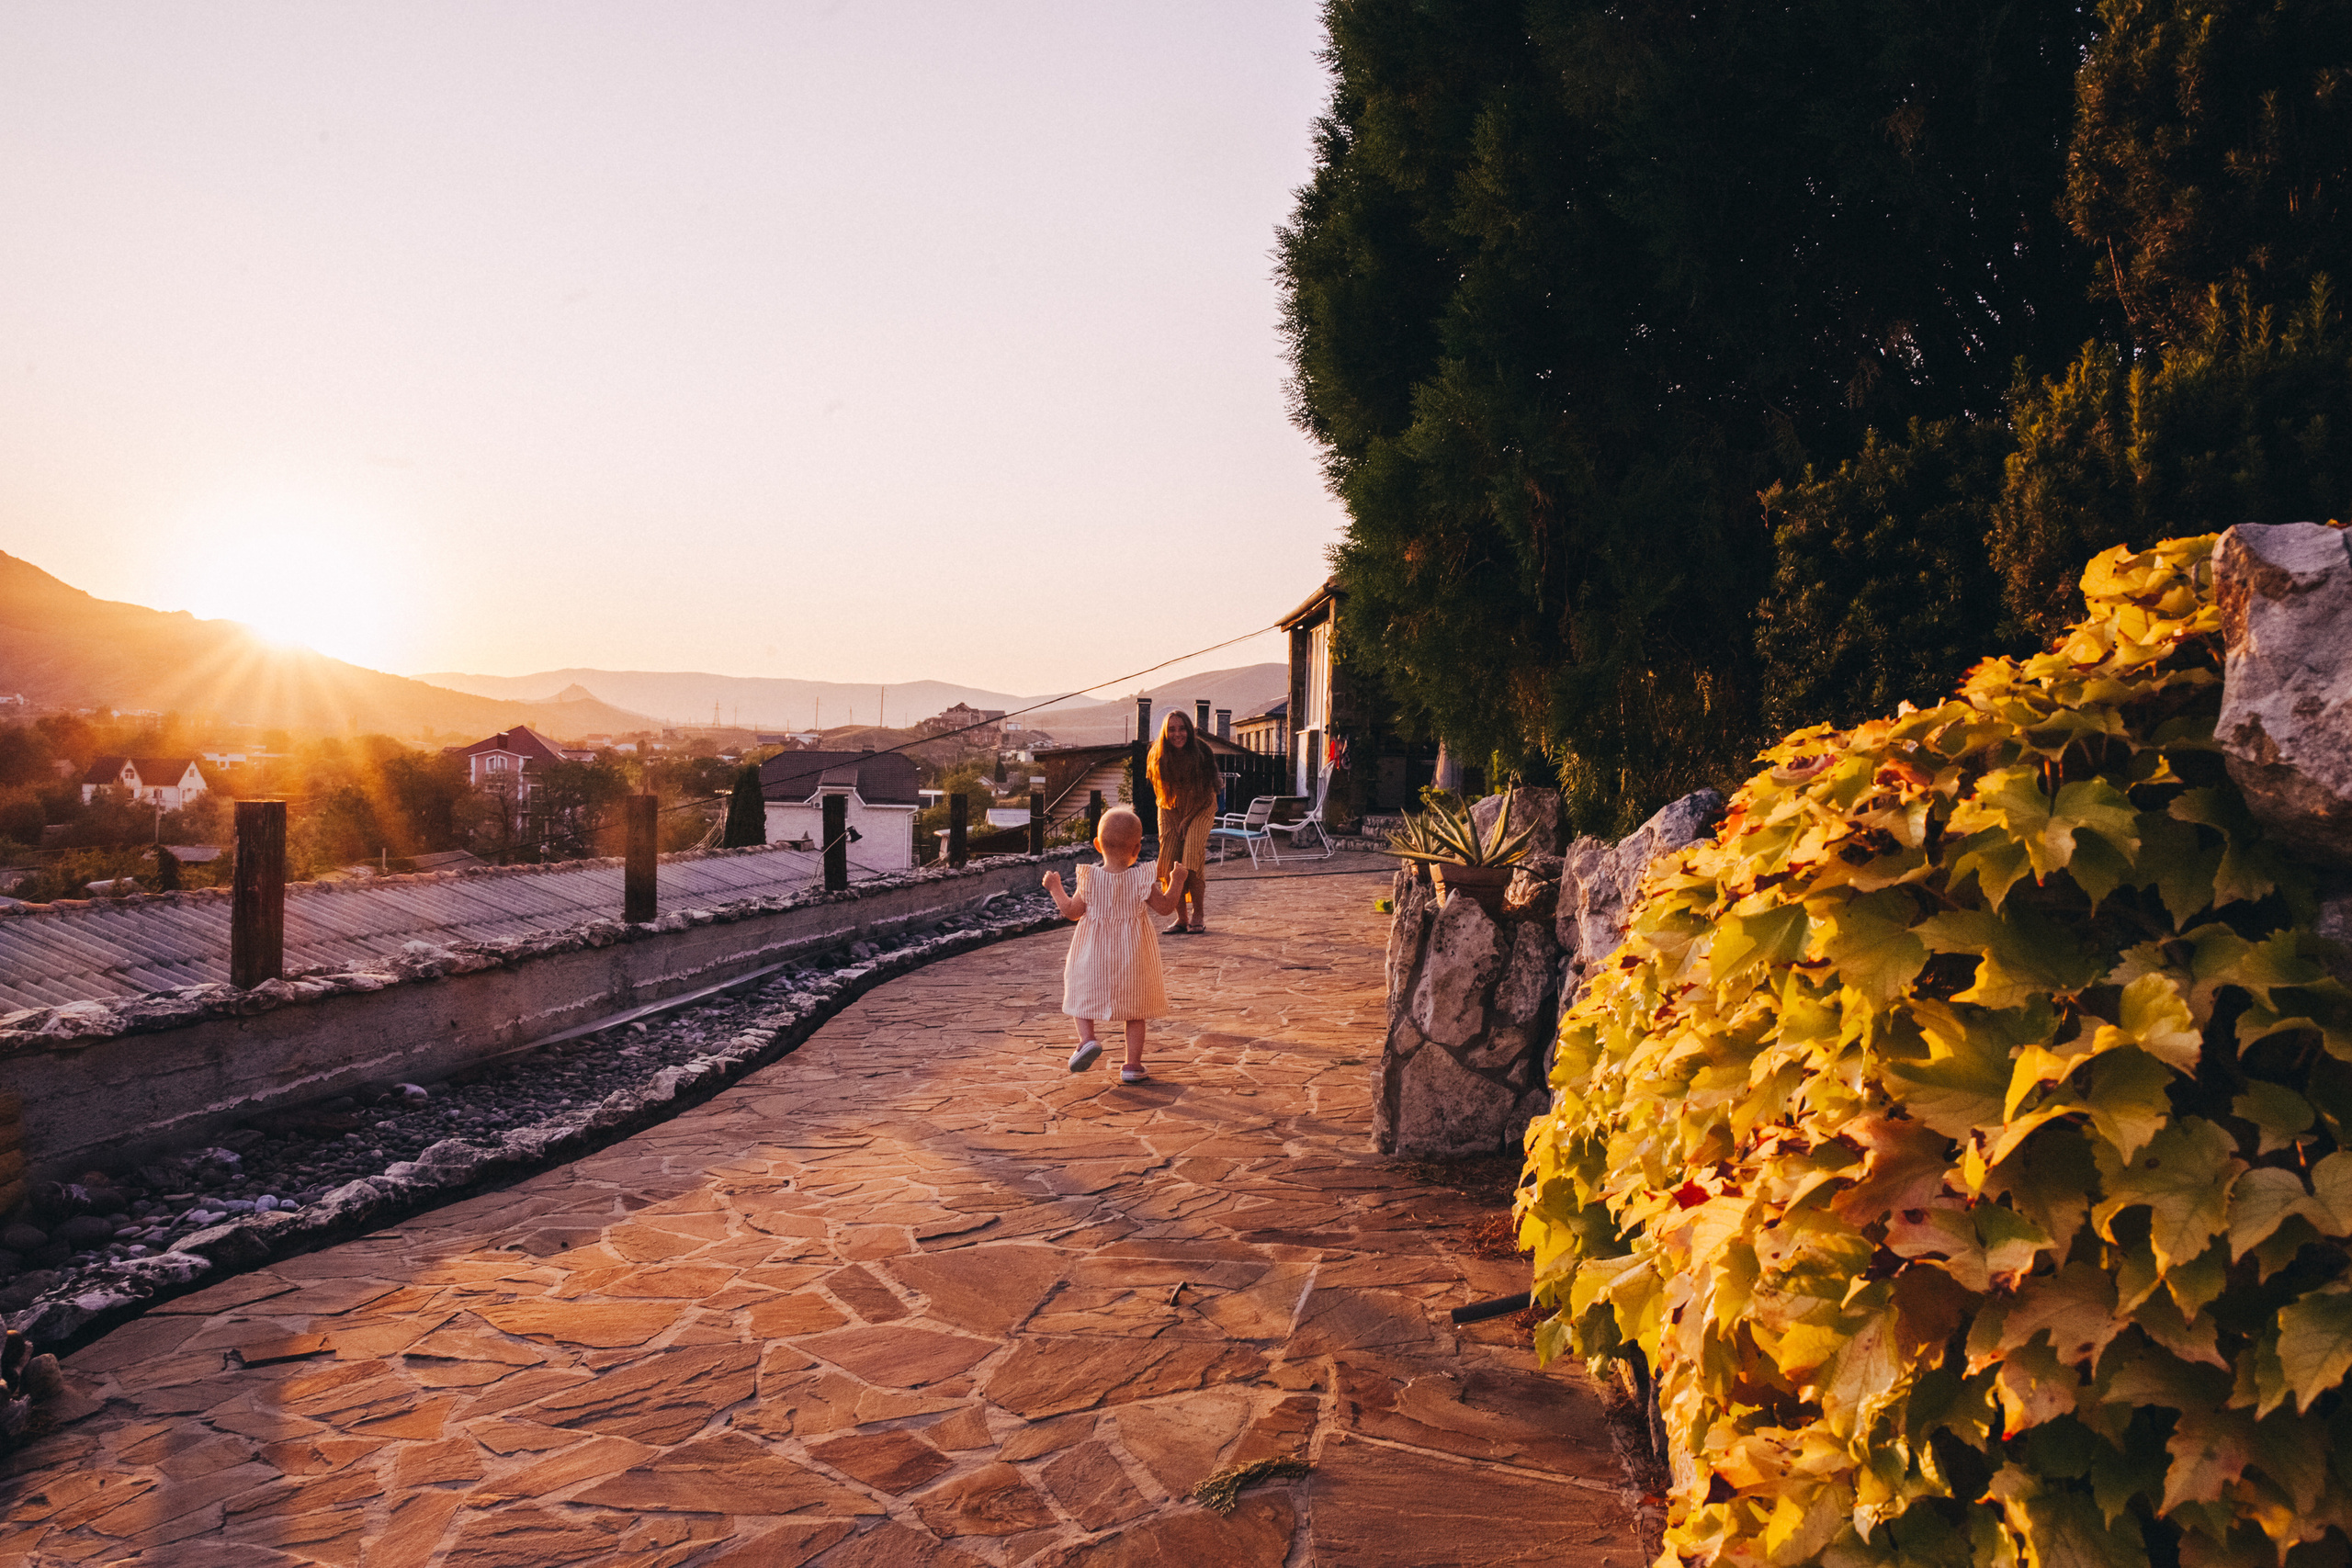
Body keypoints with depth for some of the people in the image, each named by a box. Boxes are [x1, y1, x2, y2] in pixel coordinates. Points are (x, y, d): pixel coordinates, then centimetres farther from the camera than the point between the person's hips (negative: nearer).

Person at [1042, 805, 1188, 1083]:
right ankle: (1132, 1066, 12)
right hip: (1132, 958, 0)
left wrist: (1055, 888, 8)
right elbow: (1165, 907, -5)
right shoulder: (1142, 880, -11)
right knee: (1135, 1012, 12)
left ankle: (1087, 1039, -3)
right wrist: (1176, 882, 8)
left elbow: (1072, 912, -5)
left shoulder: (1091, 879, -10)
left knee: (1083, 994, 20)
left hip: (1095, 955, 0)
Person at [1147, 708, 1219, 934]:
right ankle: (1181, 919, -1)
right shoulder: (1157, 756, -11)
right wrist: (1174, 822, -3)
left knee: (1192, 858, -19)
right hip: (1171, 810, 3)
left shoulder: (1202, 751, -18)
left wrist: (1188, 819, -13)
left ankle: (1198, 916, -8)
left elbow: (1206, 791, -11)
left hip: (1200, 809, -3)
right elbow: (1160, 790, 3)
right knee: (1170, 862, -9)